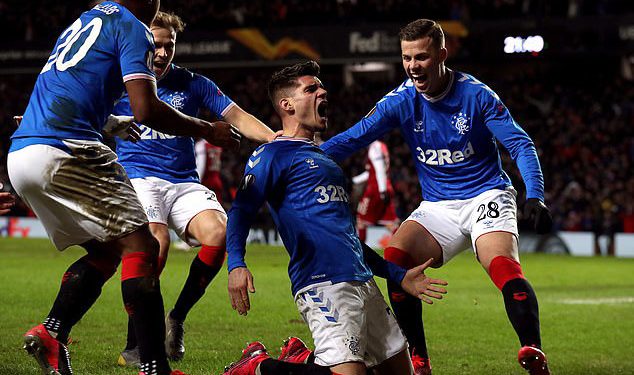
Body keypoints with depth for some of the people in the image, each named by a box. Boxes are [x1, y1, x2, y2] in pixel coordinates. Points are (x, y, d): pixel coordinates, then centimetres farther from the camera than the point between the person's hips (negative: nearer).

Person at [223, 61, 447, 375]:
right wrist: (236, 264, -29)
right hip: (324, 284, -9)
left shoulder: (324, 159, 27)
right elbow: (241, 210, -10)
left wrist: (399, 276, 29)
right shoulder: (272, 155, 1)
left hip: (362, 281, 9)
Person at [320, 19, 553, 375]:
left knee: (504, 266, -31)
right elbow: (352, 139, -7)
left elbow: (520, 144, -11)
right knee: (395, 257, -21)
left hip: (486, 196, -3)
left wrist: (535, 197, -26)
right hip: (438, 207, 4)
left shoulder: (476, 94, -11)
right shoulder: (401, 101, -4)